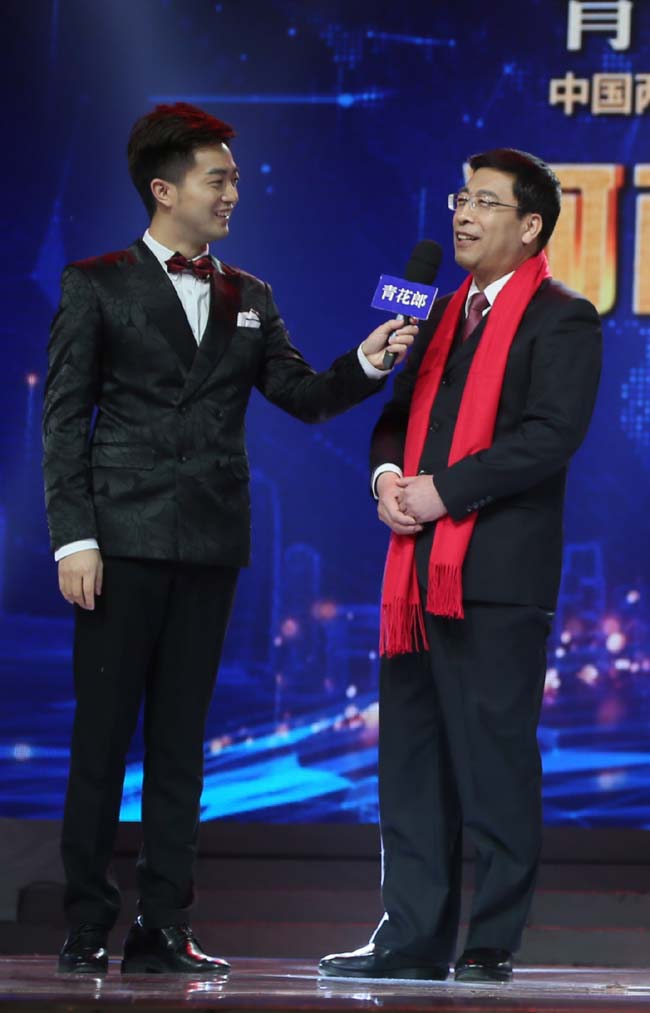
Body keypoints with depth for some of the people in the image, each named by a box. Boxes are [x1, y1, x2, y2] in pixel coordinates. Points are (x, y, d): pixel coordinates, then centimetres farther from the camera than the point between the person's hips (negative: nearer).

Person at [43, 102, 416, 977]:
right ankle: (87, 927, 2)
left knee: (181, 740, 5)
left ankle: (164, 928, 8)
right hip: (123, 538, -4)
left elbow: (302, 395, 10)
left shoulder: (249, 299, 16)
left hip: (211, 544, 4)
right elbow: (64, 418, -2)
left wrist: (366, 363, -10)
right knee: (103, 735, -3)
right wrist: (73, 539, -10)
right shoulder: (97, 286, 2)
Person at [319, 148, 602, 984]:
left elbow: (551, 435, -16)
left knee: (495, 762, -4)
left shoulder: (561, 320, -5)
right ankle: (412, 937, 13)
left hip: (498, 571, -8)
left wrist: (444, 491, -16)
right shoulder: (446, 313, 20)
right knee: (411, 759, 8)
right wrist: (387, 473, -1)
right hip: (423, 569, 8)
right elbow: (401, 413, 22)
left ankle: (492, 942, 1)